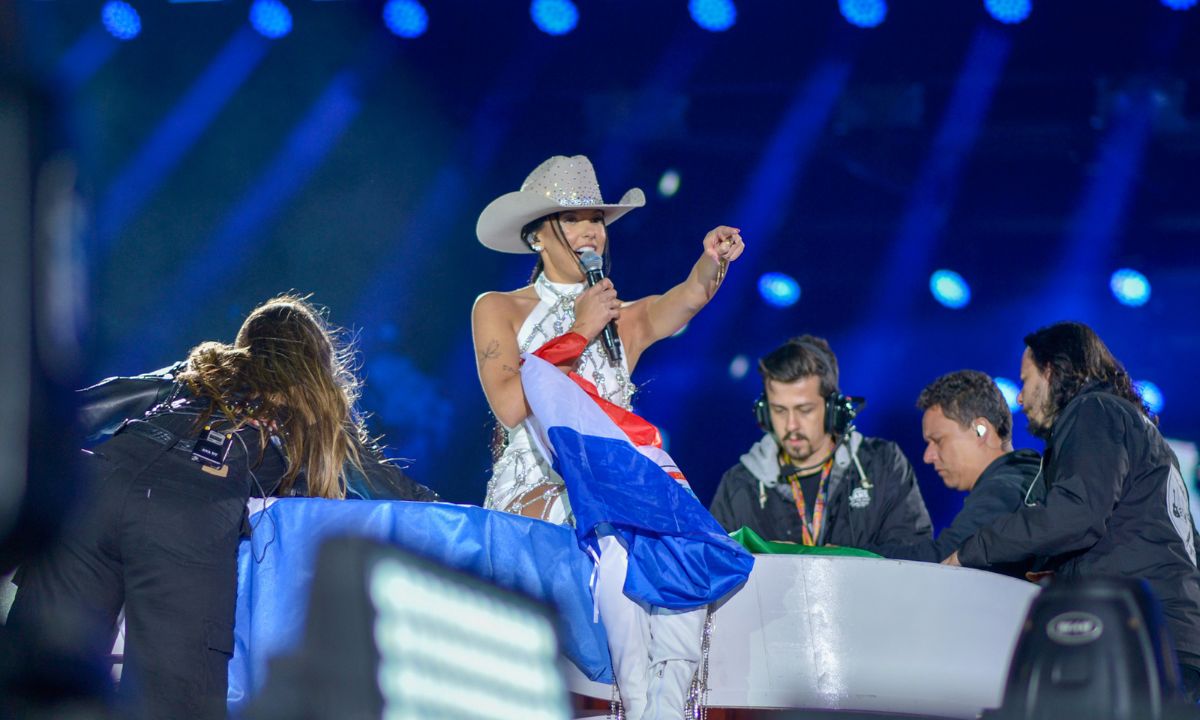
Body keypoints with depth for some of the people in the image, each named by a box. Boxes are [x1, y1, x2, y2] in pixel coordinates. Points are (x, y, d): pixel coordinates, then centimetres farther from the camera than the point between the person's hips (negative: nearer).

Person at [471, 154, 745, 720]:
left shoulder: (626, 319, 16)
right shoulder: (498, 310, 9)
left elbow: (686, 299, -6)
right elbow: (510, 406, -7)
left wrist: (713, 261, -28)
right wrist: (579, 333, -5)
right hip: (534, 493, -3)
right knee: (615, 545, -35)